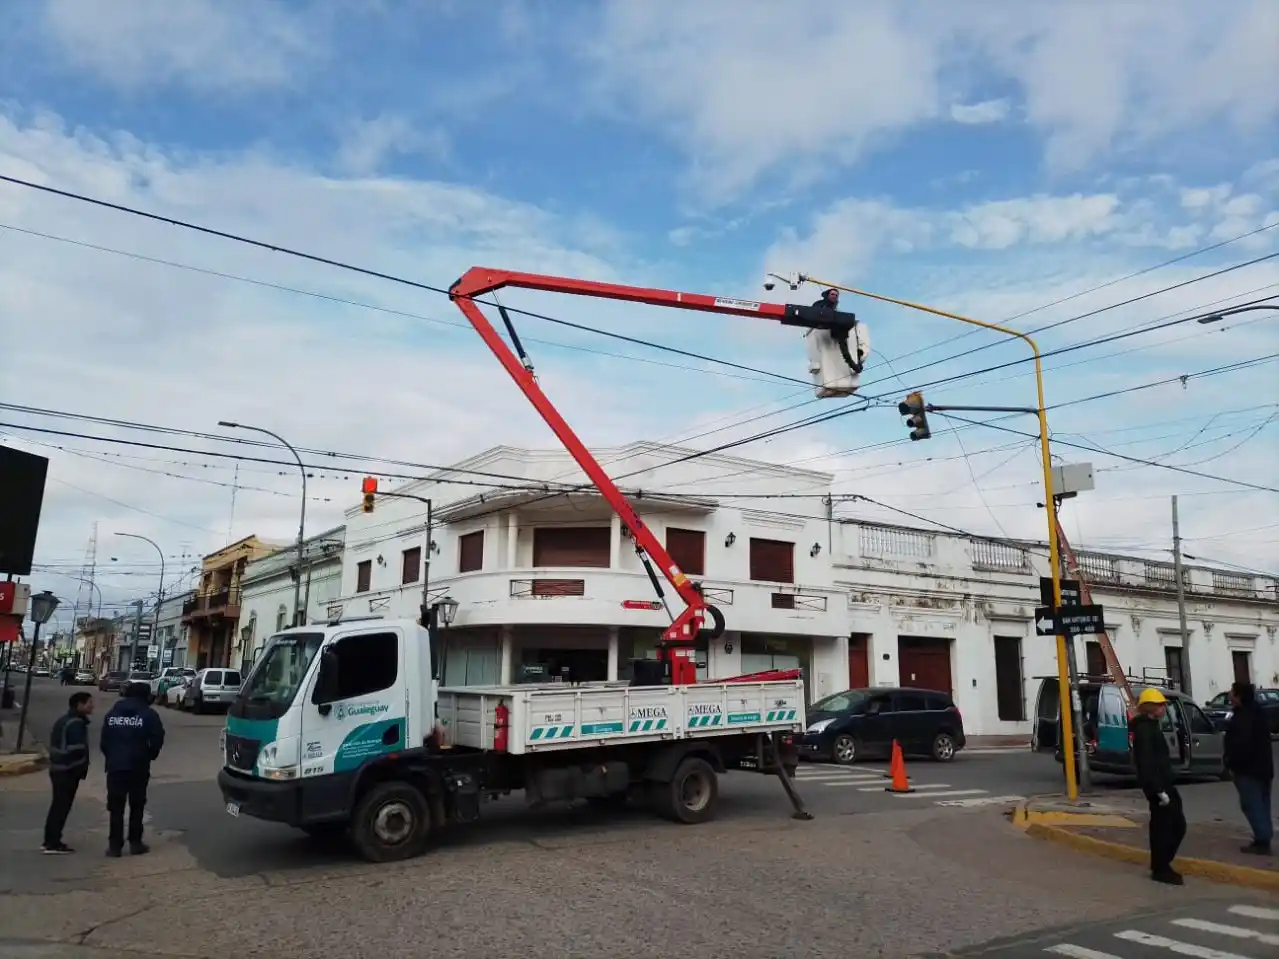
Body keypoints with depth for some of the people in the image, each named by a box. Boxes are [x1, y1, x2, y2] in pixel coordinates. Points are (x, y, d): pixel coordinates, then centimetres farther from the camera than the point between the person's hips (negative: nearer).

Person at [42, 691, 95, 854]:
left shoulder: (64, 720, 16)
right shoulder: (76, 723, -17)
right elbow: (78, 749, -22)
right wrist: (82, 769, -11)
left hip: (58, 767, 10)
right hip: (68, 770, -10)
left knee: (58, 805, 16)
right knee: (62, 806, -4)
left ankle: (50, 841, 22)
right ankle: (53, 843, -1)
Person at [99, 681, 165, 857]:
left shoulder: (112, 713, 10)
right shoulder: (149, 714, -4)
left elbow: (104, 741, 10)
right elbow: (157, 740, -8)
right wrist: (149, 756, 9)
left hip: (115, 766, 3)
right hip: (138, 767, -3)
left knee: (115, 807, 8)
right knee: (137, 806, 8)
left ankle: (115, 845, 8)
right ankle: (135, 843, 11)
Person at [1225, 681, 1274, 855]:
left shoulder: (1241, 718, -21)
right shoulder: (1257, 713, 12)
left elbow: (1240, 746, -27)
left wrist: (1232, 765, -15)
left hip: (1248, 769, -10)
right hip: (1263, 766, 10)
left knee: (1252, 805, -6)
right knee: (1261, 805, 15)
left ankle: (1262, 841, -7)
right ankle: (1264, 838, 20)